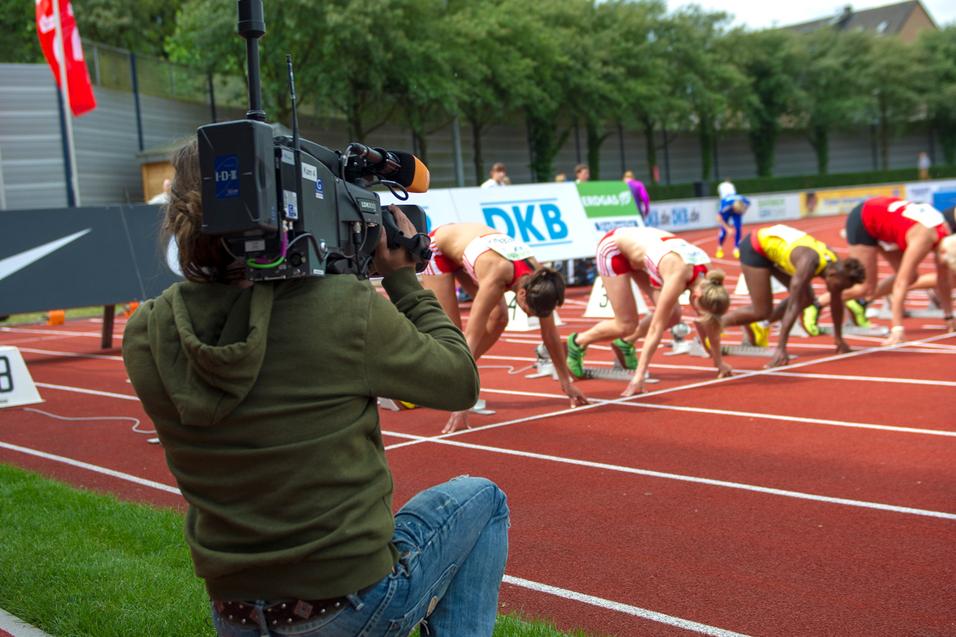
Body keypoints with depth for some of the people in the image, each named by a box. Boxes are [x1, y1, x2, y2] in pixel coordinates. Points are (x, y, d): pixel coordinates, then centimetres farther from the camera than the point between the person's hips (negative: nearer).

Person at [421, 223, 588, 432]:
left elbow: (550, 334, -12)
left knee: (499, 318, -7)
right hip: (439, 248, -6)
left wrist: (566, 382, -6)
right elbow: (471, 337, -43)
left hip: (468, 246, 6)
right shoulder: (497, 276, -42)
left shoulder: (539, 279, -25)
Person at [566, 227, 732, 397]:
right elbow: (656, 327, -34)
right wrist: (639, 376, -33)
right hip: (613, 248, -7)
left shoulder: (706, 279, -18)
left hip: (638, 245, 7)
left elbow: (710, 321, -3)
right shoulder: (678, 276, -36)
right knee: (627, 324, -9)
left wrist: (719, 362, 5)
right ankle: (577, 342, 15)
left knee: (672, 315, -5)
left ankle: (626, 342, 18)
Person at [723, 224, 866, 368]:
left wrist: (839, 339, 4)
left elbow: (837, 302, -1)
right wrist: (781, 349, -38)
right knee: (762, 311, -11)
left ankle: (759, 326, 18)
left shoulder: (836, 264, -15)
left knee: (806, 298, 2)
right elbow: (793, 307, -37)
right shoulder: (809, 264, -36)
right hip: (755, 248, -8)